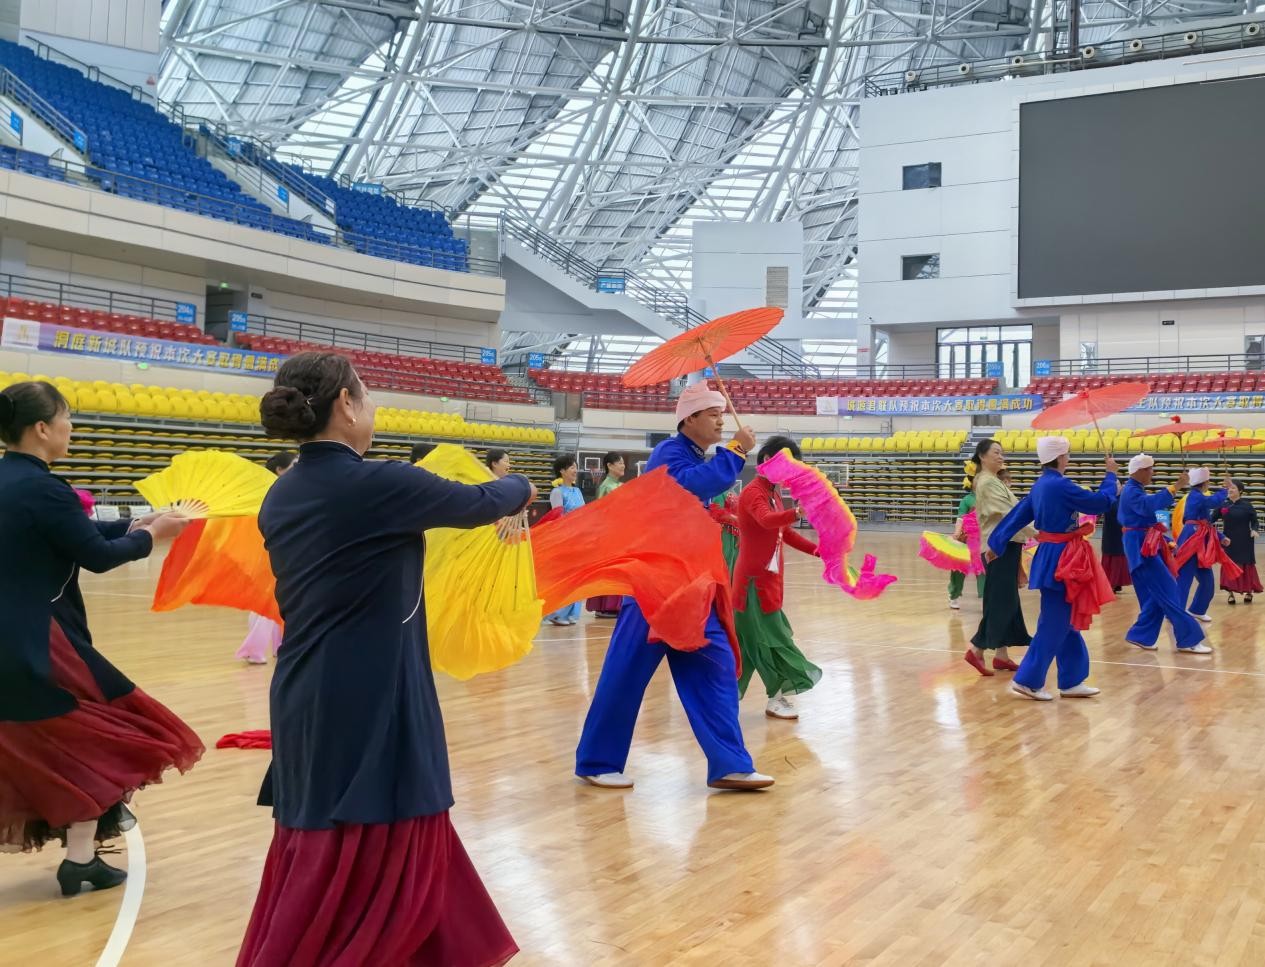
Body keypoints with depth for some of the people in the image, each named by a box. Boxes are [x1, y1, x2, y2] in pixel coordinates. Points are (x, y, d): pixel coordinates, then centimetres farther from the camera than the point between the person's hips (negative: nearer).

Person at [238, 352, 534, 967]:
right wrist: (520, 488, 20)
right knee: (355, 865, 2)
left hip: (309, 702, 8)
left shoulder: (282, 497, 7)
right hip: (366, 708, -8)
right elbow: (479, 504, -1)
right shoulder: (378, 485, -15)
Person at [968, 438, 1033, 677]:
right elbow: (1007, 513, -20)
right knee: (999, 601, -9)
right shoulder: (988, 482, -12)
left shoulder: (994, 481, 19)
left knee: (1007, 601, 10)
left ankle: (1001, 655, 13)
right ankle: (976, 650, -6)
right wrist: (1034, 532, -24)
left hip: (1006, 546, 10)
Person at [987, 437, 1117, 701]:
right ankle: (1027, 681, 1)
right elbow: (1101, 502, -11)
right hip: (1061, 559, -10)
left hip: (1051, 556, 10)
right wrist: (1110, 475, 5)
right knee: (1054, 624, -3)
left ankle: (1071, 682, 20)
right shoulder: (1060, 485, -18)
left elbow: (1018, 515, 14)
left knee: (1065, 622, 14)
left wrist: (997, 544, 19)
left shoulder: (1040, 485, 9)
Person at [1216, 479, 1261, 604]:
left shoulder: (1247, 505, -5)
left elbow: (1255, 522, -1)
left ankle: (1249, 591, 25)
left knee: (1246, 566, 6)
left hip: (1244, 541, -2)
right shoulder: (1223, 505, 1)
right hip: (1229, 541, 2)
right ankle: (1230, 593, 9)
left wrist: (1254, 530, -19)